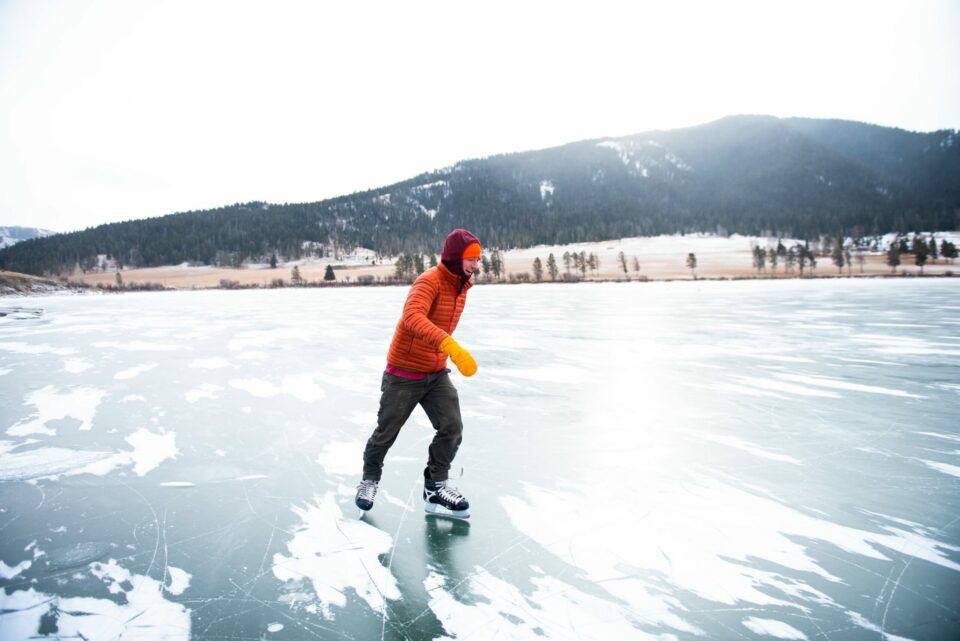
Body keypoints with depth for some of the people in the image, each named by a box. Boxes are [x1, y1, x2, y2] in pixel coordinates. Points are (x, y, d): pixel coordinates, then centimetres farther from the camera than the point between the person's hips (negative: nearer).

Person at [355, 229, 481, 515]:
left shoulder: (461, 286, 3)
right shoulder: (430, 281, -24)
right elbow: (412, 317, -43)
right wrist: (451, 346, -55)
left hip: (437, 373, 7)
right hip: (405, 373, -6)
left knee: (452, 427, -5)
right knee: (387, 432, 10)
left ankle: (436, 484, 14)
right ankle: (370, 478, 36)